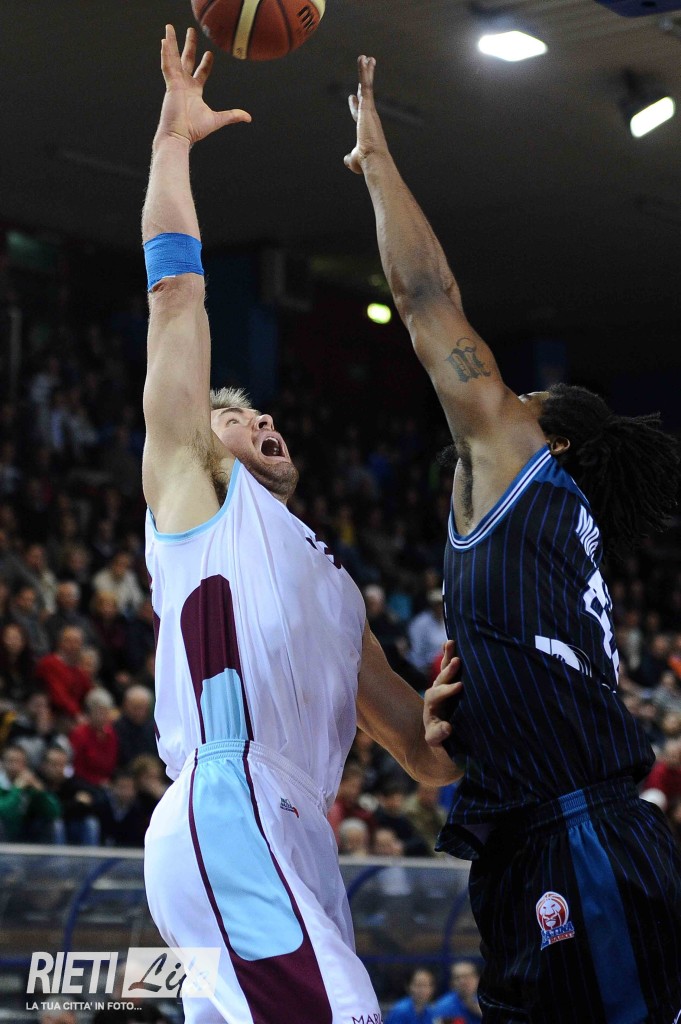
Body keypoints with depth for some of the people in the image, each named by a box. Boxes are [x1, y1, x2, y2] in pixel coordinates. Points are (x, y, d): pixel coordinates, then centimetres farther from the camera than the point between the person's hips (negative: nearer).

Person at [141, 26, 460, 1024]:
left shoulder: (332, 583, 35)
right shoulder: (194, 484, 18)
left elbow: (428, 753, 32)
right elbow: (175, 289, 13)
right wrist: (174, 137, 18)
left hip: (297, 840, 8)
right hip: (227, 813, -8)